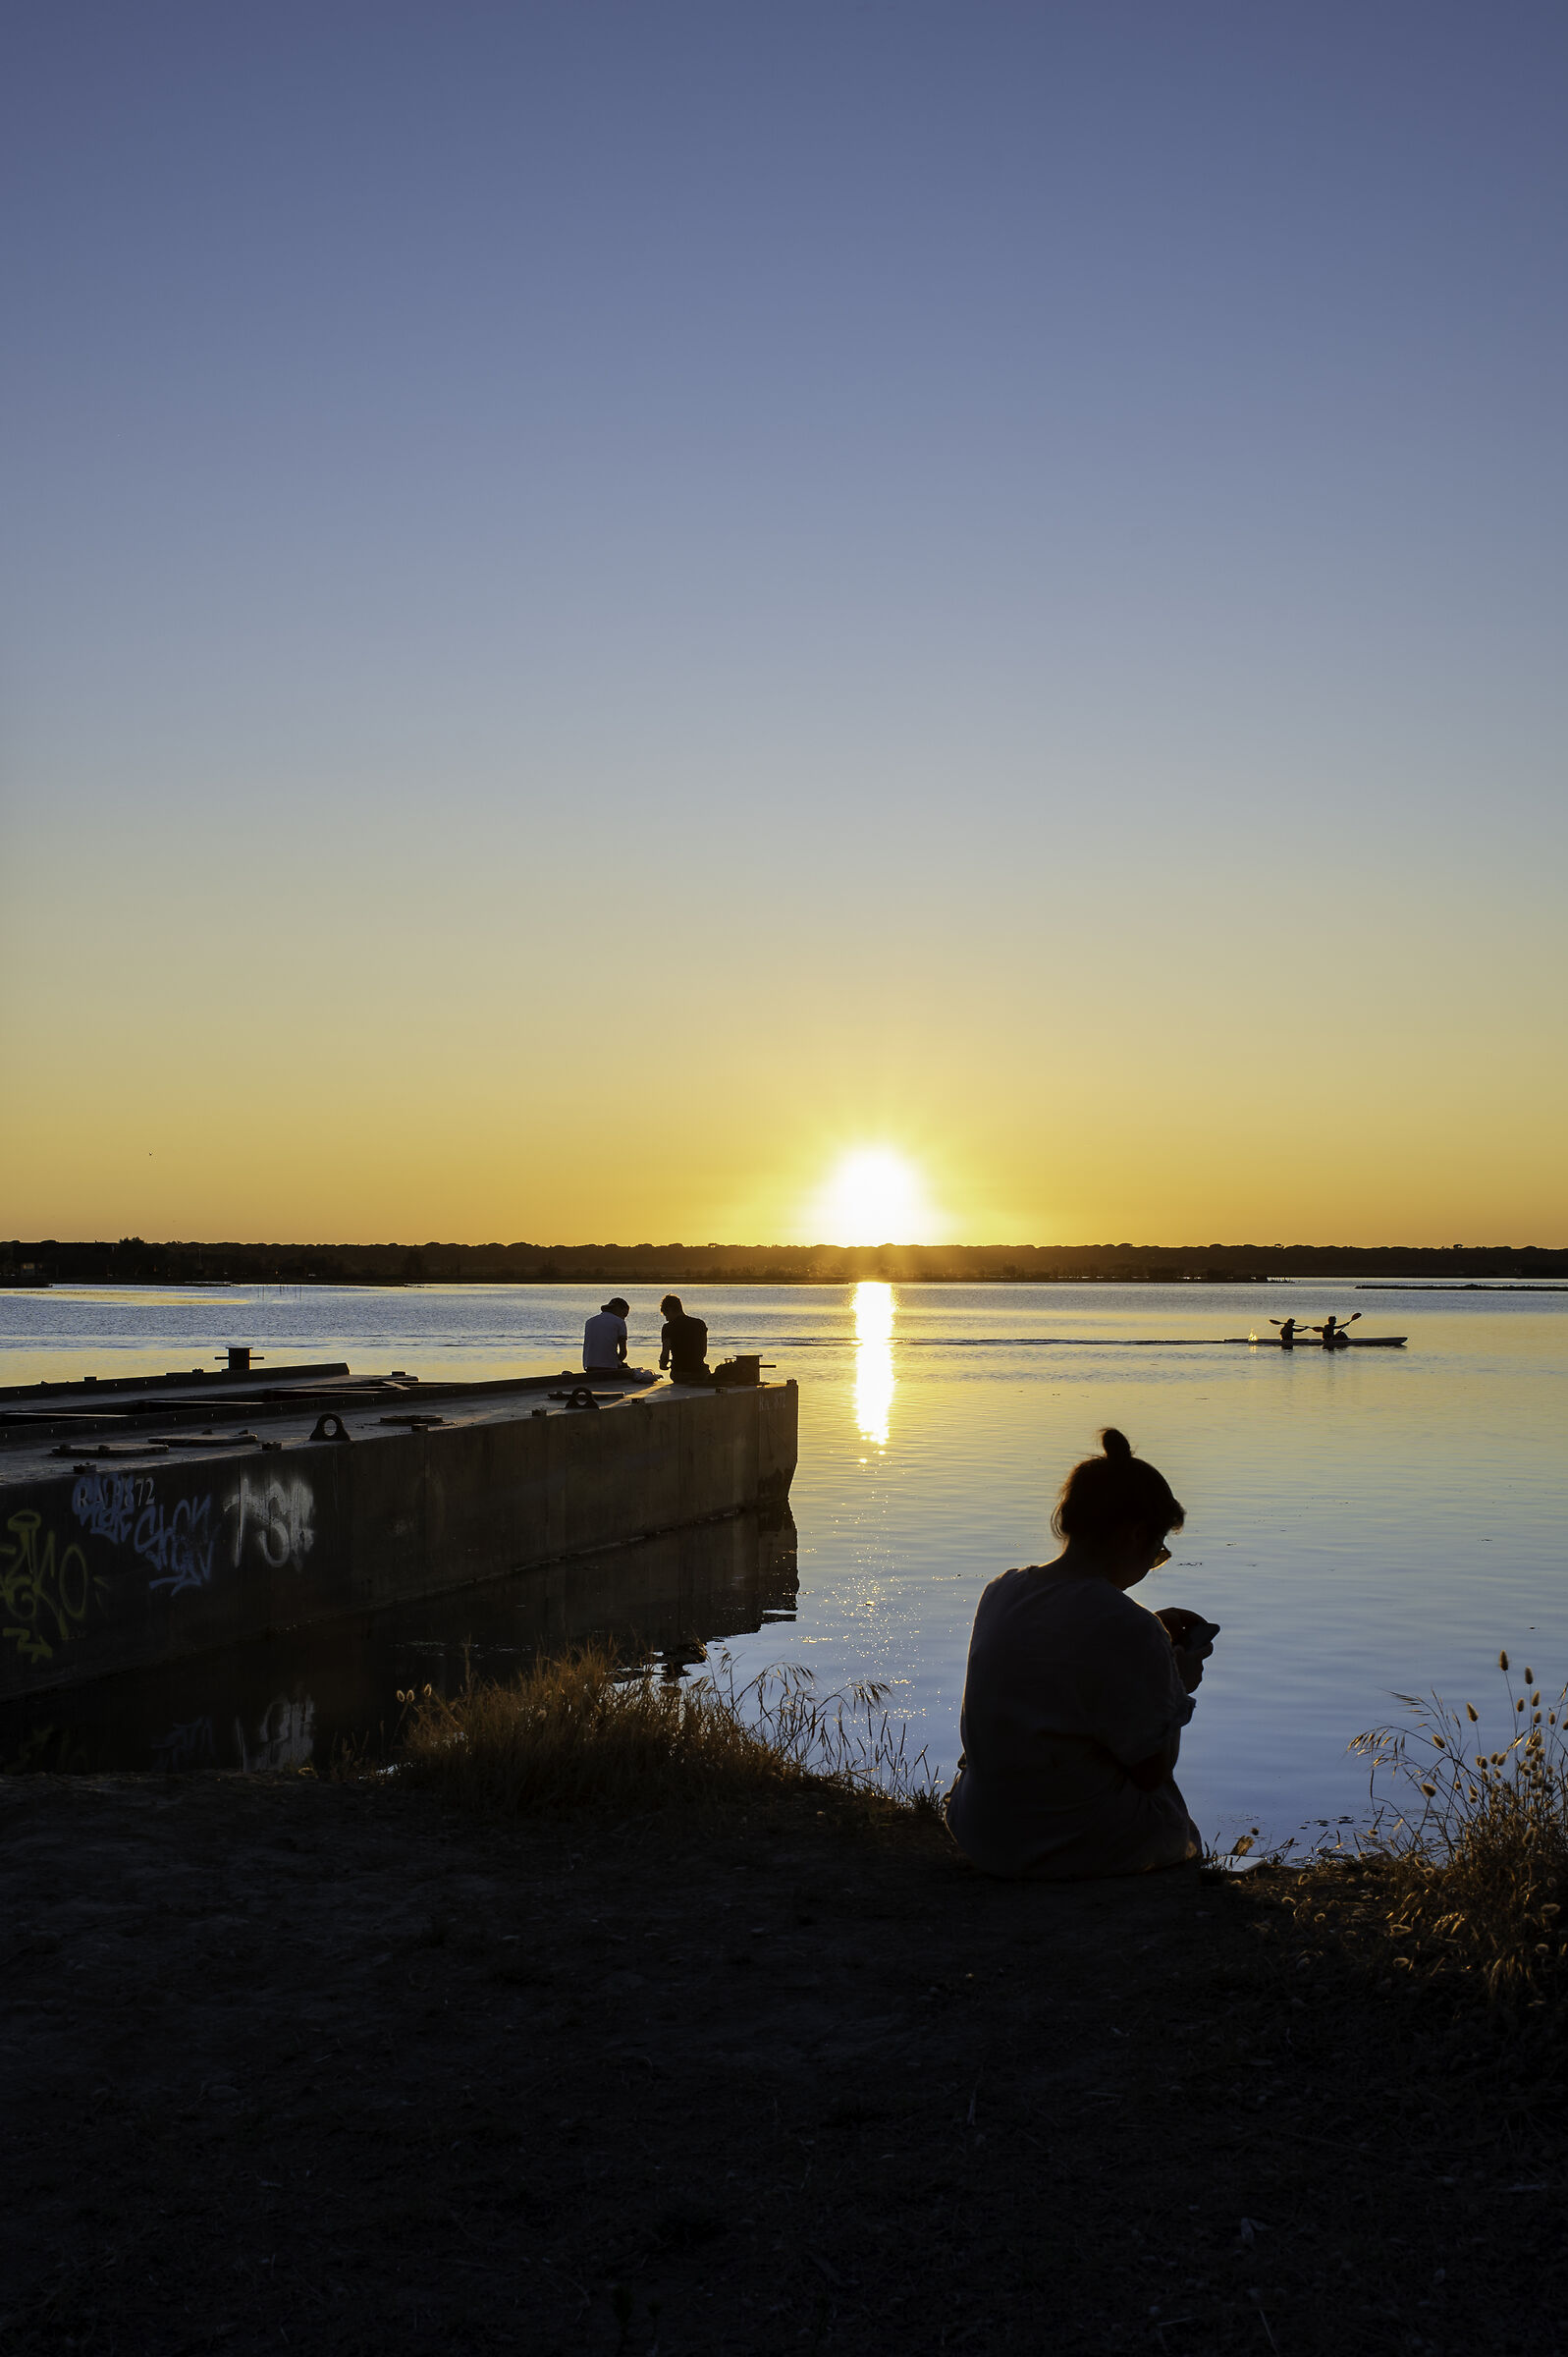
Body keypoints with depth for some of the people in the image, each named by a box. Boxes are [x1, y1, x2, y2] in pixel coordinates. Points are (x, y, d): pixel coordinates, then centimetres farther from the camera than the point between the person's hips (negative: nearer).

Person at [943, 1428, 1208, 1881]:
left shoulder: (1000, 1593, -1)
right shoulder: (1127, 1629, -23)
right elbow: (1151, 1771, -15)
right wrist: (1180, 1685, 1)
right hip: (1083, 1847, -5)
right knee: (1182, 1834, 27)